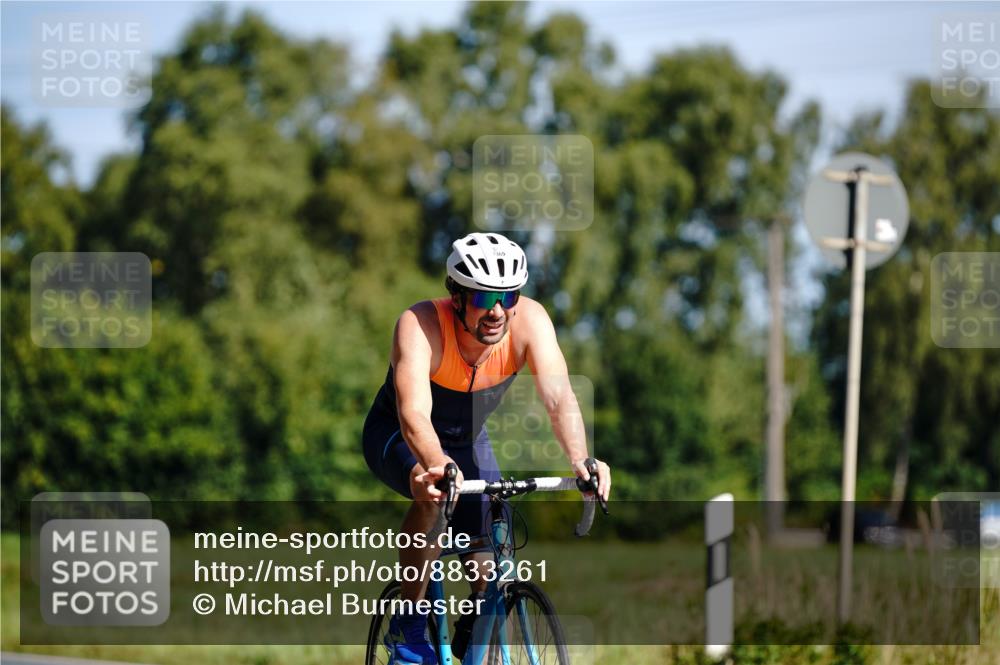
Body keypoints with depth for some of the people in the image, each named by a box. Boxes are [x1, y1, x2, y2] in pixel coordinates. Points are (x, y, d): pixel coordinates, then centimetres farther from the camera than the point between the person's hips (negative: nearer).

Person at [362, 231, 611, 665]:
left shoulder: (529, 320, -26)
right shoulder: (420, 326, -35)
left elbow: (559, 396, -37)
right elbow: (414, 413, -48)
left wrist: (580, 460, -55)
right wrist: (436, 465, -67)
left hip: (467, 441, 4)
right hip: (397, 437, -4)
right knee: (437, 495, -36)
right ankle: (408, 620, -17)